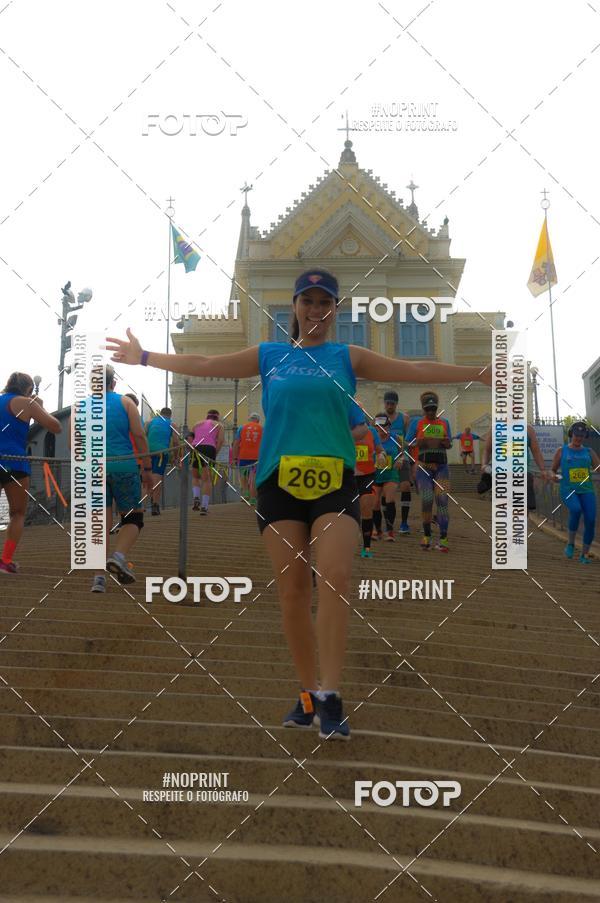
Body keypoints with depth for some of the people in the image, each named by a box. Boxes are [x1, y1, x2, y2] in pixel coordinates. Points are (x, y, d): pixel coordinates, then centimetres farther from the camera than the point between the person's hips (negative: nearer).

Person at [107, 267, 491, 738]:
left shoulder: (348, 357, 12)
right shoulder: (268, 355, 14)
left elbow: (415, 370, 8)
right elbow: (204, 364, 15)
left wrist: (478, 372, 3)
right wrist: (144, 357, 14)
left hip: (335, 482, -1)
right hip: (279, 482, 1)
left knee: (335, 580, -18)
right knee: (292, 592, 0)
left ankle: (330, 697, -18)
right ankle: (309, 693, 11)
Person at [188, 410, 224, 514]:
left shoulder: (198, 424, 30)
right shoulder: (219, 425, 21)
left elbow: (189, 438, 17)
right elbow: (220, 440, 3)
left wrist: (192, 450, 13)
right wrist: (215, 454, 6)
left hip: (195, 448, 2)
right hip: (209, 448, -2)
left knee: (195, 477, 21)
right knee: (207, 479, 3)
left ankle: (196, 498, 0)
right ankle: (204, 506, -5)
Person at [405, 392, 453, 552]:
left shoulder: (444, 422, 14)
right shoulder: (416, 422, 8)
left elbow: (449, 444, 17)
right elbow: (407, 443, 5)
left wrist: (446, 441, -6)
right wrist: (419, 442, -14)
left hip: (441, 465, 1)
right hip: (423, 466, -1)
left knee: (442, 499, -12)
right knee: (426, 500, -8)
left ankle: (443, 539, -14)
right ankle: (427, 536, 10)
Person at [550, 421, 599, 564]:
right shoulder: (561, 451, 9)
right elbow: (553, 470, 15)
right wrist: (555, 476, -7)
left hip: (586, 490, 3)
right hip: (568, 490, -3)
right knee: (576, 509, -32)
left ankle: (585, 554, 5)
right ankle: (571, 543, -12)